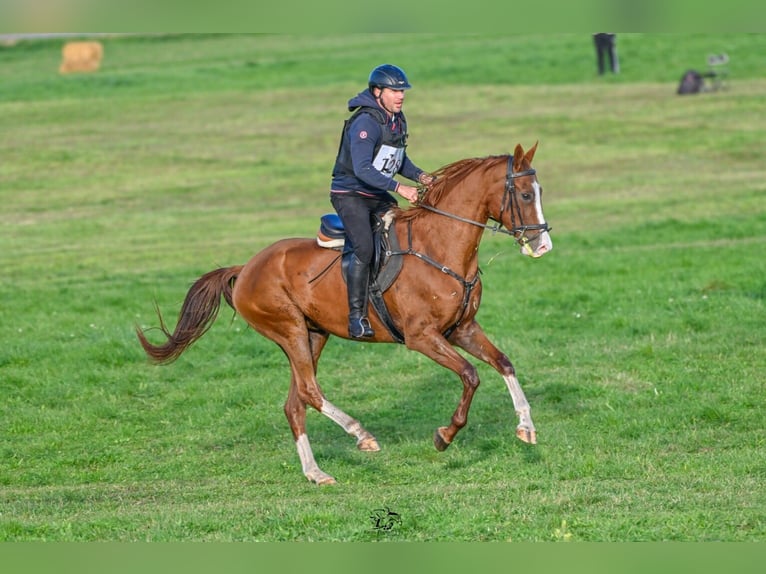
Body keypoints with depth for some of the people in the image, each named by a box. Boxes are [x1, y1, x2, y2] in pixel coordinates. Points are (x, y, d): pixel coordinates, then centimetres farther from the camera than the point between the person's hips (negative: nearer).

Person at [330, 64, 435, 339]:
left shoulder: (398, 120, 7)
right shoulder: (365, 122, -22)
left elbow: (399, 159, 21)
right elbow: (362, 169, -30)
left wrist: (419, 176, 1)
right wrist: (399, 187, -35)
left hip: (378, 196, 9)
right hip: (350, 194, -9)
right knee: (363, 248, -26)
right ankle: (357, 316, -26)